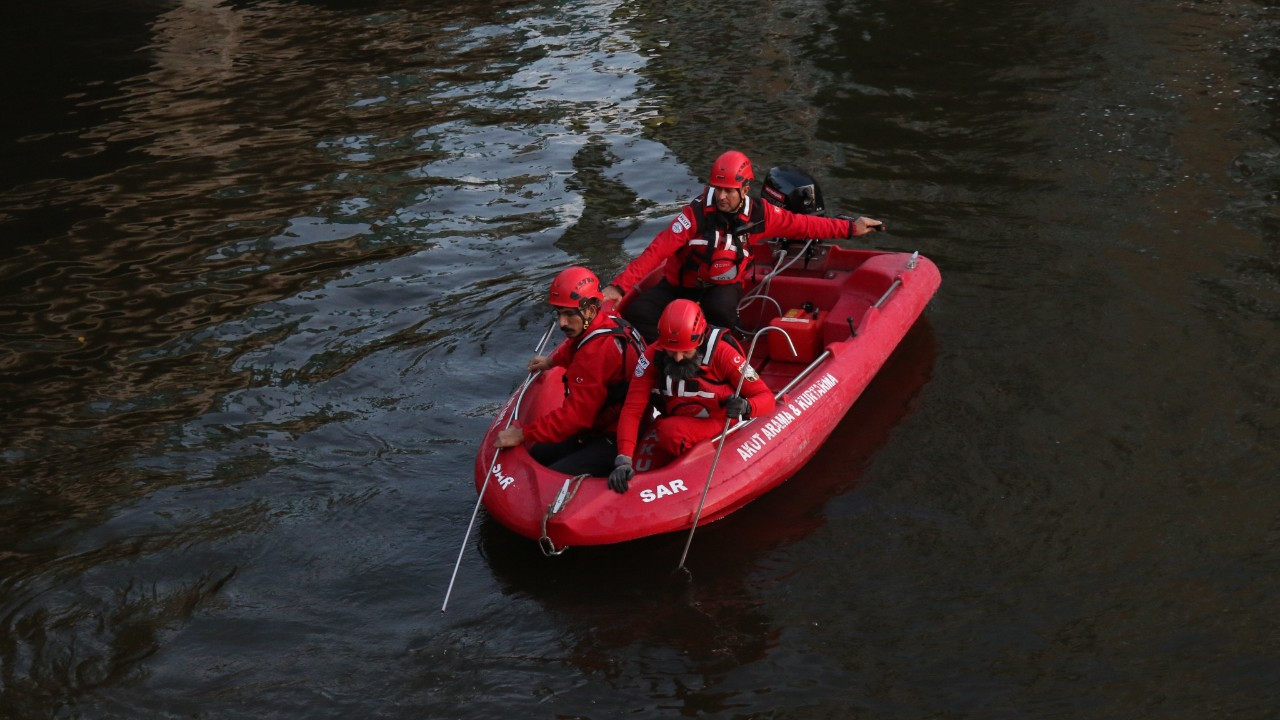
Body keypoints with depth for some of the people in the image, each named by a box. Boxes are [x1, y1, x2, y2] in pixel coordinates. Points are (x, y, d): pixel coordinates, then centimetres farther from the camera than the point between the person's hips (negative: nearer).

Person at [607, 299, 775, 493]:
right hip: (672, 420, 3)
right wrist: (623, 460, -33)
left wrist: (746, 407, -43)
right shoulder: (652, 355, -17)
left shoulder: (722, 353, -23)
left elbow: (766, 397, -19)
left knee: (669, 431, -33)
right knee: (637, 474, -21)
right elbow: (632, 410, -20)